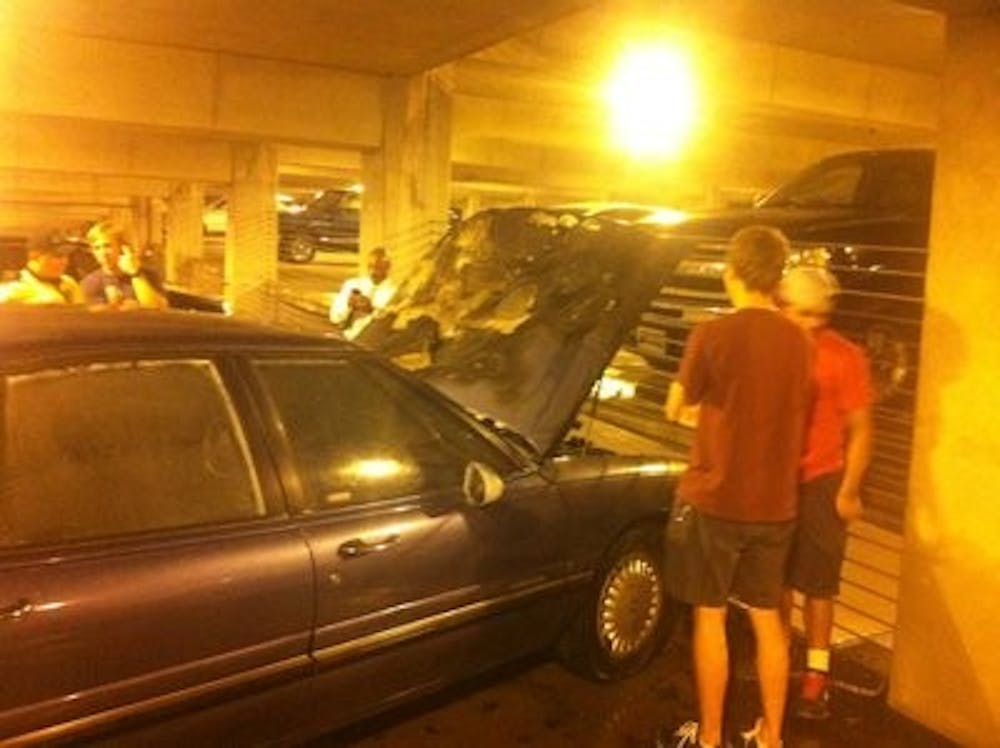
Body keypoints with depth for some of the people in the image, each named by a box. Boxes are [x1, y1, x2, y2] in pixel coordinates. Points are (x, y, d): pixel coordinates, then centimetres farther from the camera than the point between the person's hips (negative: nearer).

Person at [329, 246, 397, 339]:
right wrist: (348, 305, -11)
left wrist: (372, 310, -18)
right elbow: (334, 317, 6)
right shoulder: (352, 284, 11)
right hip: (348, 336, 3)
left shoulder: (394, 291, 1)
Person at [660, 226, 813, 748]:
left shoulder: (713, 335, -15)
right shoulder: (799, 342, 0)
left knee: (710, 618, 9)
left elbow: (674, 410, -2)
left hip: (714, 500, -5)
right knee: (767, 618, 16)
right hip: (775, 504, 5)